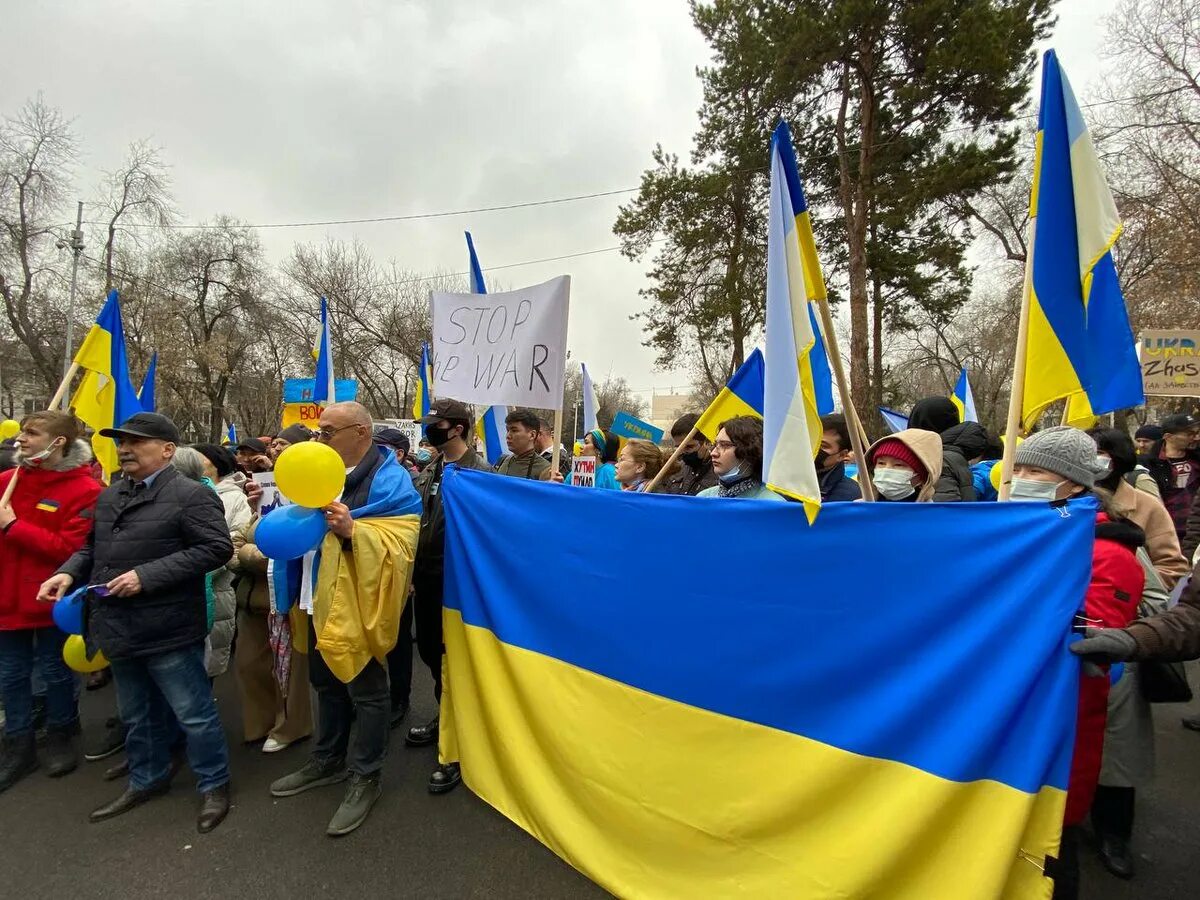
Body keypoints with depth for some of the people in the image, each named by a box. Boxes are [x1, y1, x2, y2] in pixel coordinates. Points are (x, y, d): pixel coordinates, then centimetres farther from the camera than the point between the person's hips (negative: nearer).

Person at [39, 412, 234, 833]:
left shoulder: (191, 495, -15)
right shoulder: (110, 495, 12)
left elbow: (215, 548, -23)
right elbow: (93, 546, 21)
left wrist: (147, 575, -23)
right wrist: (69, 572, 0)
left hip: (167, 629, -8)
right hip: (119, 627, 8)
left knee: (194, 713, 5)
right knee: (137, 714, 24)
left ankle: (214, 785, 22)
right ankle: (147, 779, 43)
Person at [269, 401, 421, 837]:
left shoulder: (390, 481, -16)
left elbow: (399, 545, -24)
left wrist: (353, 529, -38)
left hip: (358, 605, -8)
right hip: (323, 601, 8)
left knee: (366, 692, 6)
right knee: (327, 682, 23)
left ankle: (366, 777, 23)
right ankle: (327, 760, 41)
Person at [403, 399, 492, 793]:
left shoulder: (480, 471, -14)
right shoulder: (429, 472, 10)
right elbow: (416, 523, 15)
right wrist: (412, 572, 13)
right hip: (426, 580, 8)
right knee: (430, 651, 19)